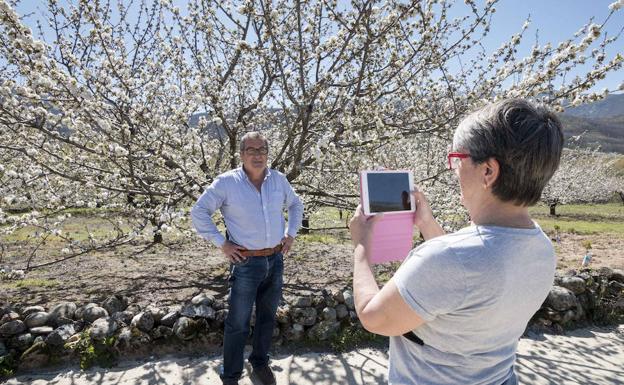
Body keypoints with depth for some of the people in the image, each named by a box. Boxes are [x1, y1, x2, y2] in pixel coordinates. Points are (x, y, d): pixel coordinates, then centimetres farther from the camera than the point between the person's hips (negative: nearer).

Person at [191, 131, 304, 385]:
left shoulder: (279, 180, 0)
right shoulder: (226, 182, -12)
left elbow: (296, 205, 17)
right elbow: (198, 212, -8)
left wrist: (291, 234, 7)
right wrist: (222, 243, -11)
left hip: (276, 260, 5)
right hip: (246, 263, -4)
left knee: (267, 317, 19)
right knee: (238, 323, 6)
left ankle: (260, 362, 41)